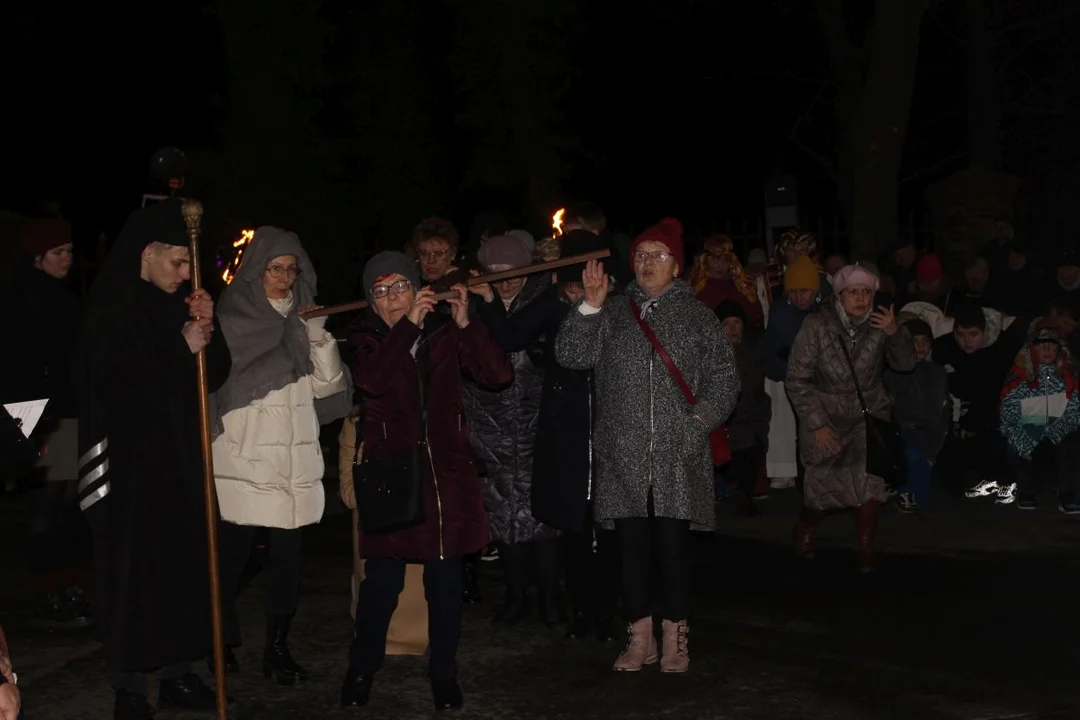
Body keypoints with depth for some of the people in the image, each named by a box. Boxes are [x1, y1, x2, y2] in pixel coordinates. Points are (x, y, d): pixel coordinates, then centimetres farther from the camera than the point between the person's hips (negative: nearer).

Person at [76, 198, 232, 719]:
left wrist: (207, 331, -7)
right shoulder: (112, 309, -7)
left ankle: (177, 675, 17)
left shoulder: (178, 305, 8)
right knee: (133, 573, -3)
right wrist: (181, 349, -16)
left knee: (184, 566, 5)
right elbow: (116, 384, -17)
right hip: (129, 465, -5)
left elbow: (215, 376, 10)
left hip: (179, 461, 5)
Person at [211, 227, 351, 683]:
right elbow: (233, 381, -8)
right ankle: (223, 641, 18)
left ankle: (278, 647, 14)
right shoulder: (232, 318, 0)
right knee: (233, 554, -2)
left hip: (295, 460, 4)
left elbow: (327, 386, 5)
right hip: (244, 457, -3)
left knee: (287, 556, 2)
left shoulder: (302, 318, 13)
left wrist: (318, 337, -8)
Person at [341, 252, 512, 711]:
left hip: (446, 473, 1)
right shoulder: (366, 339, 2)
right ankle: (362, 669, 16)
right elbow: (372, 380, -20)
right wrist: (409, 324, -22)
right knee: (383, 579, -3)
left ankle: (444, 673, 20)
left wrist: (465, 323, -14)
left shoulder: (444, 334, 4)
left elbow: (499, 376, -6)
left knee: (445, 579, 6)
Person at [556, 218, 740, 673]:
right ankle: (640, 637, 16)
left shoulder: (697, 317, 8)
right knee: (632, 545, 6)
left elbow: (723, 379, 4)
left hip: (677, 456, -2)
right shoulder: (613, 314, 13)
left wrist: (699, 422, -9)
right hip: (623, 455, 2)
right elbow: (570, 355, 1)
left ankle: (675, 638, 11)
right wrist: (590, 306, -8)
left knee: (673, 545, -1)